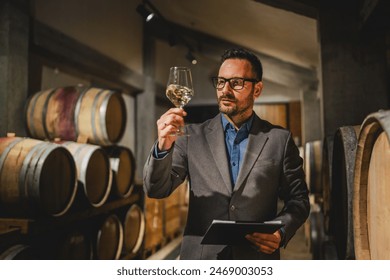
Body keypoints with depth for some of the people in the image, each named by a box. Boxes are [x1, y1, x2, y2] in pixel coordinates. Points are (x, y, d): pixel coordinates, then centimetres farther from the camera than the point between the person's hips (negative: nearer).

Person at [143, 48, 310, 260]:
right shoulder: (193, 136, 0)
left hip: (257, 258, 0)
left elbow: (298, 200, 4)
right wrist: (163, 146, -24)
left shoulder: (280, 139, -1)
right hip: (201, 257, 0)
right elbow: (156, 190, -6)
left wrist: (281, 231, -14)